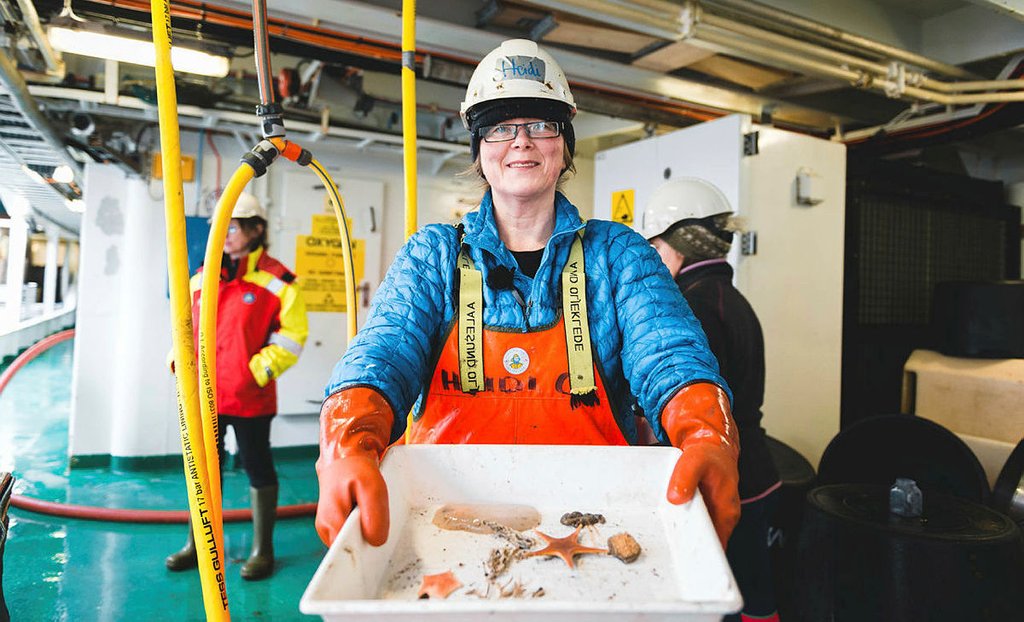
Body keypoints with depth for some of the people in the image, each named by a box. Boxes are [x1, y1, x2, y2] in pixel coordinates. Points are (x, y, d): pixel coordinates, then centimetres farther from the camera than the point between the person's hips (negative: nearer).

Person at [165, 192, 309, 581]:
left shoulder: (276, 282, -8)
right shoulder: (202, 279, 10)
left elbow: (292, 336, -10)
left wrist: (257, 370, -17)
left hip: (250, 397, -6)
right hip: (204, 393, 6)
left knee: (257, 467, 6)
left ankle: (262, 550, 20)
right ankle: (199, 544, 34)